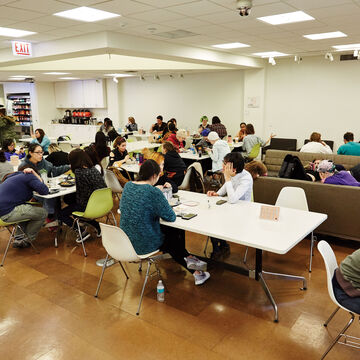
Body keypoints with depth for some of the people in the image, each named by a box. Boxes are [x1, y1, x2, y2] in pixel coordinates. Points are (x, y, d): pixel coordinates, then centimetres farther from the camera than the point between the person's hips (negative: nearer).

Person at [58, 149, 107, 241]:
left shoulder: (79, 172, -19)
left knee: (60, 214, 12)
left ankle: (83, 231, 2)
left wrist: (78, 203, 4)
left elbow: (80, 193, -14)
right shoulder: (93, 168, 1)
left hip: (87, 206, -7)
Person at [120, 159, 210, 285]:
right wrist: (159, 211, 3)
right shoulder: (154, 192, -22)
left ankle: (187, 259, 29)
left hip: (127, 241, 7)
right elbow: (171, 217, -17)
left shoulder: (128, 186, 0)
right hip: (145, 245, -7)